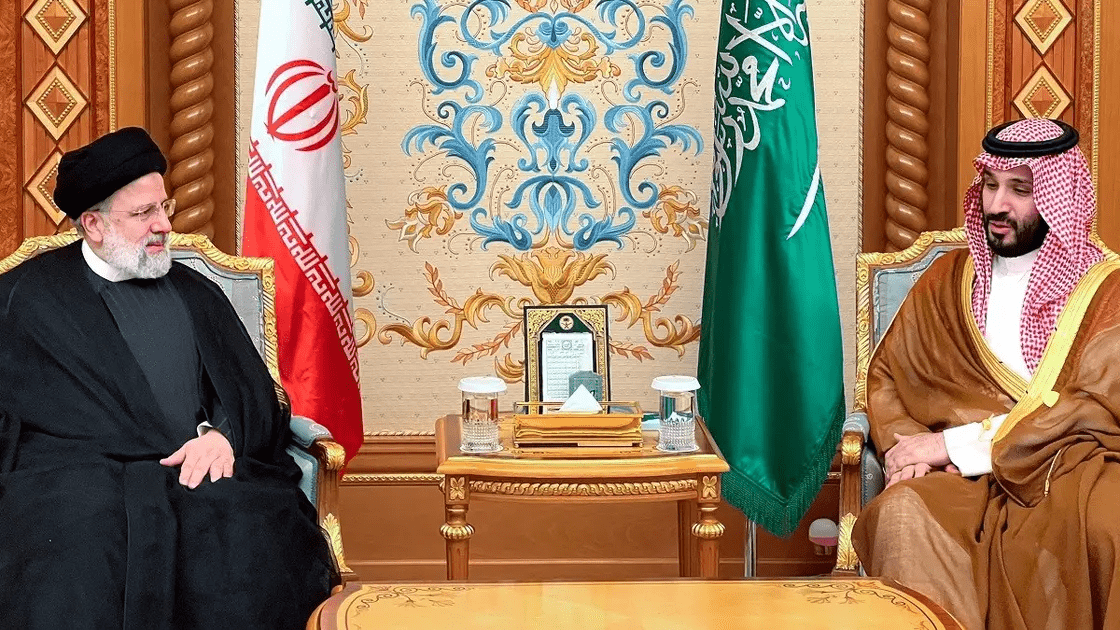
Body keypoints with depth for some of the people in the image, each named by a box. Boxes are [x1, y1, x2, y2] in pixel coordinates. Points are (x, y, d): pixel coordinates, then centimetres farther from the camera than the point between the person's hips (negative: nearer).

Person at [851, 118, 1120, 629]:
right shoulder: (950, 278, 18)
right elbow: (886, 375, 15)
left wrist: (954, 444, -11)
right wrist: (909, 448, -7)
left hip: (1072, 469, -2)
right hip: (969, 475, 2)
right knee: (903, 513, -33)